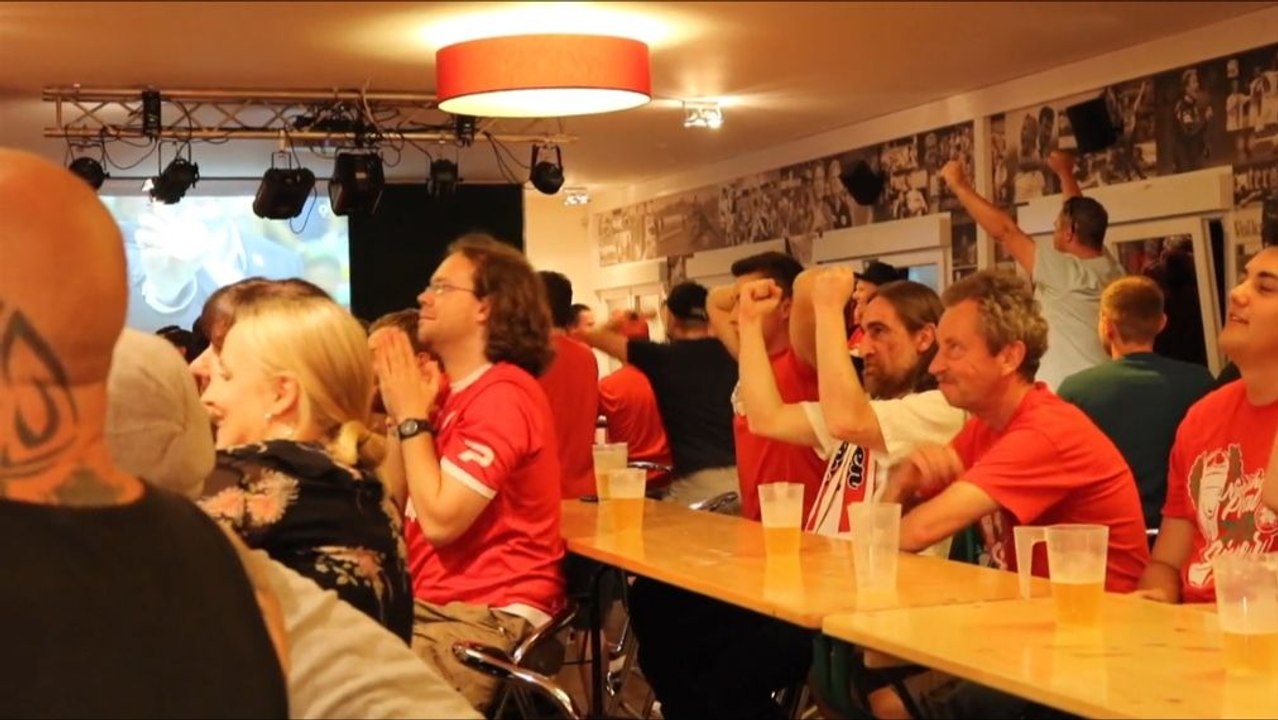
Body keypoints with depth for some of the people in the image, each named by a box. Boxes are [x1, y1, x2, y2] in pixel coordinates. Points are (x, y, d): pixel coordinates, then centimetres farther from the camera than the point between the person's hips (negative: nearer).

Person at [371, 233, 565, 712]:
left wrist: (412, 416, -12)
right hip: (431, 604, 9)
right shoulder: (455, 393, 12)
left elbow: (440, 520, -22)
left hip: (488, 617, -9)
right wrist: (399, 410, 1)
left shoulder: (503, 395, -16)